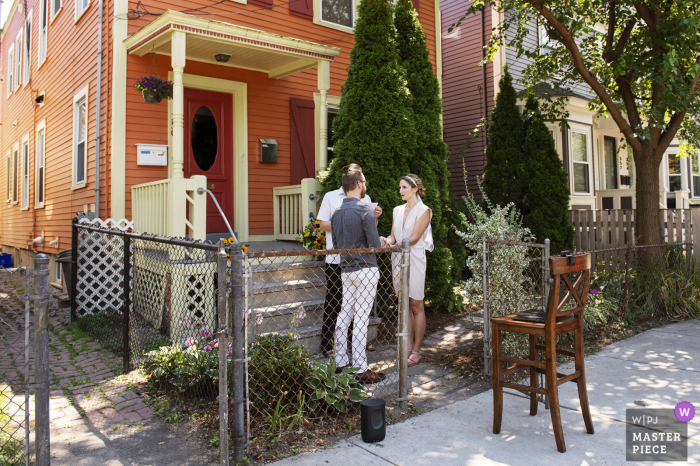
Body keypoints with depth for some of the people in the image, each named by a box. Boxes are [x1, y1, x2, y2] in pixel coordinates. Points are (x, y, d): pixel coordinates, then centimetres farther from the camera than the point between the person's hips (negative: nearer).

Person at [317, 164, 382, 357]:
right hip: (337, 259, -4)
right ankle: (327, 344, 10)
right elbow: (323, 225, -1)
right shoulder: (331, 197, 4)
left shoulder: (365, 198, 15)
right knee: (333, 302, 0)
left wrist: (375, 217, -3)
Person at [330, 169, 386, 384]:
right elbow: (375, 244, -16)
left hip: (346, 270, 7)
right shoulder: (365, 210, -14)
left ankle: (341, 362, 22)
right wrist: (382, 242, 5)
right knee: (361, 319, -3)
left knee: (344, 315, 13)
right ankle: (360, 370, 3)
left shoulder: (337, 213, 8)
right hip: (365, 270, -7)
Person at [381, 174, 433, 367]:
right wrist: (386, 241, -12)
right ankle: (408, 347, 17)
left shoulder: (423, 211, -4)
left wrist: (395, 245, -23)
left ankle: (417, 351, 8)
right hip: (398, 259, 6)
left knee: (416, 306, 0)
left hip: (414, 259, -6)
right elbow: (393, 236, 10)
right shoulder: (398, 210, 14)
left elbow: (414, 238, -12)